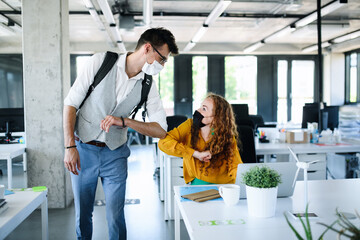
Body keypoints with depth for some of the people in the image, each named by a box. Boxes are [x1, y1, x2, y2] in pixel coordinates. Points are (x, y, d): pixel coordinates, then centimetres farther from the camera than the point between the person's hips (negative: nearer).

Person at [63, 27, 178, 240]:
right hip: (83, 149, -1)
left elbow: (161, 130, -5)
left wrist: (124, 121, -19)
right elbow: (71, 103, -8)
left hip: (115, 154, 1)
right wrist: (70, 147, -13)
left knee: (116, 218, 5)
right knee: (83, 215, 11)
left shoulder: (148, 86, -4)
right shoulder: (101, 61, -11)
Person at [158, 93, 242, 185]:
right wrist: (197, 154, -21)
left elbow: (235, 168, -8)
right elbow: (163, 142, -17)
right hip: (197, 183, 1)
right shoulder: (190, 125, -7)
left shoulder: (227, 137, -8)